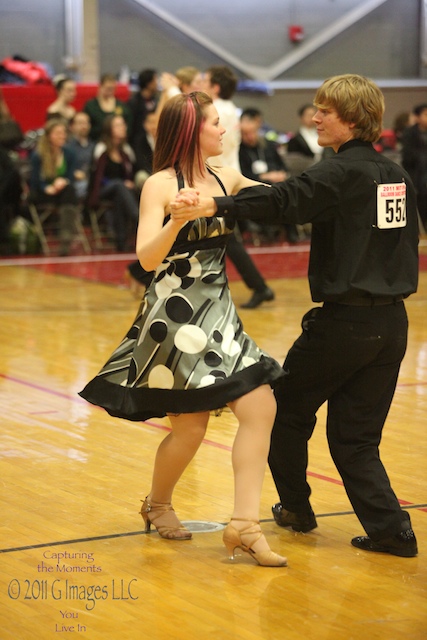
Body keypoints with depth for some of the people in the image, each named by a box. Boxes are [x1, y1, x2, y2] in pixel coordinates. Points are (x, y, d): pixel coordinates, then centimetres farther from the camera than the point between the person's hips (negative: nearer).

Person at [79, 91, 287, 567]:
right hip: (175, 317, -6)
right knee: (190, 427, -1)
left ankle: (244, 524, -5)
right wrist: (176, 221, -34)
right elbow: (147, 258, -19)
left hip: (218, 312, 6)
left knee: (260, 409, -7)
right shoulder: (160, 185, -10)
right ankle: (157, 505, 29)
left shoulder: (226, 179, 7)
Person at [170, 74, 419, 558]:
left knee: (289, 408, 15)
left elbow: (284, 201, -30)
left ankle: (296, 507, 27)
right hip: (392, 321, 7)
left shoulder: (342, 172, -13)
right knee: (355, 435, 12)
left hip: (346, 322, -7)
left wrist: (214, 206, -41)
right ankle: (389, 527, 2)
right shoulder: (396, 175, 10)